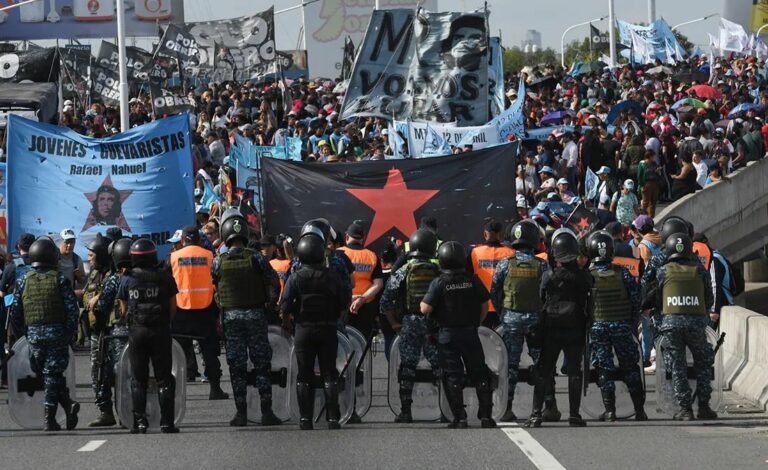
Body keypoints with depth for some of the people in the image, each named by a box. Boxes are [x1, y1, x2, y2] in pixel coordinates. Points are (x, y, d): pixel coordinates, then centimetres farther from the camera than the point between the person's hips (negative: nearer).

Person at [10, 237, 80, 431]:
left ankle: (68, 405, 1)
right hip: (57, 334, -1)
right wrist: (69, 332, 2)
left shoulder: (23, 281, 4)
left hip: (34, 334, 1)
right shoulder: (60, 280, -3)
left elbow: (16, 311, 6)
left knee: (44, 374, 12)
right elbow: (72, 309, -6)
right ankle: (49, 418, -3)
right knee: (53, 374, 0)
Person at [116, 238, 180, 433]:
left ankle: (140, 422, 2)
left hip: (136, 331, 1)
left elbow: (124, 310, 5)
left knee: (138, 380, 8)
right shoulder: (164, 278, -2)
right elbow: (173, 307, 2)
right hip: (160, 330, -1)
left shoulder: (127, 279, 1)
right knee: (164, 378, 5)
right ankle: (166, 422, 0)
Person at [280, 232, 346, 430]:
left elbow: (285, 306, -11)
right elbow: (343, 305, -3)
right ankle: (332, 417, 1)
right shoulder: (332, 277, -6)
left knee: (304, 376, 6)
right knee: (329, 375, 6)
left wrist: (286, 322, 8)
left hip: (304, 330, 0)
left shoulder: (295, 278, -8)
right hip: (328, 330, 0)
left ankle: (305, 419, 3)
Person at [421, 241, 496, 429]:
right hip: (470, 333, 2)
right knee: (479, 374, 12)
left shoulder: (439, 283, -11)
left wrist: (422, 302, 7)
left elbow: (425, 309, -15)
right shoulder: (473, 280, -3)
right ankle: (486, 415, 10)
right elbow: (484, 306, 5)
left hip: (447, 334, -2)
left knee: (452, 376, 4)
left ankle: (459, 417, 0)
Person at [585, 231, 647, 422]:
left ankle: (609, 410, -1)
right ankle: (639, 409, 10)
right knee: (630, 368, 10)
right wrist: (633, 323, 12)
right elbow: (636, 300, 1)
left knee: (604, 370, 4)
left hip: (598, 327, -1)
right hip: (622, 326, 1)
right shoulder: (623, 273, -2)